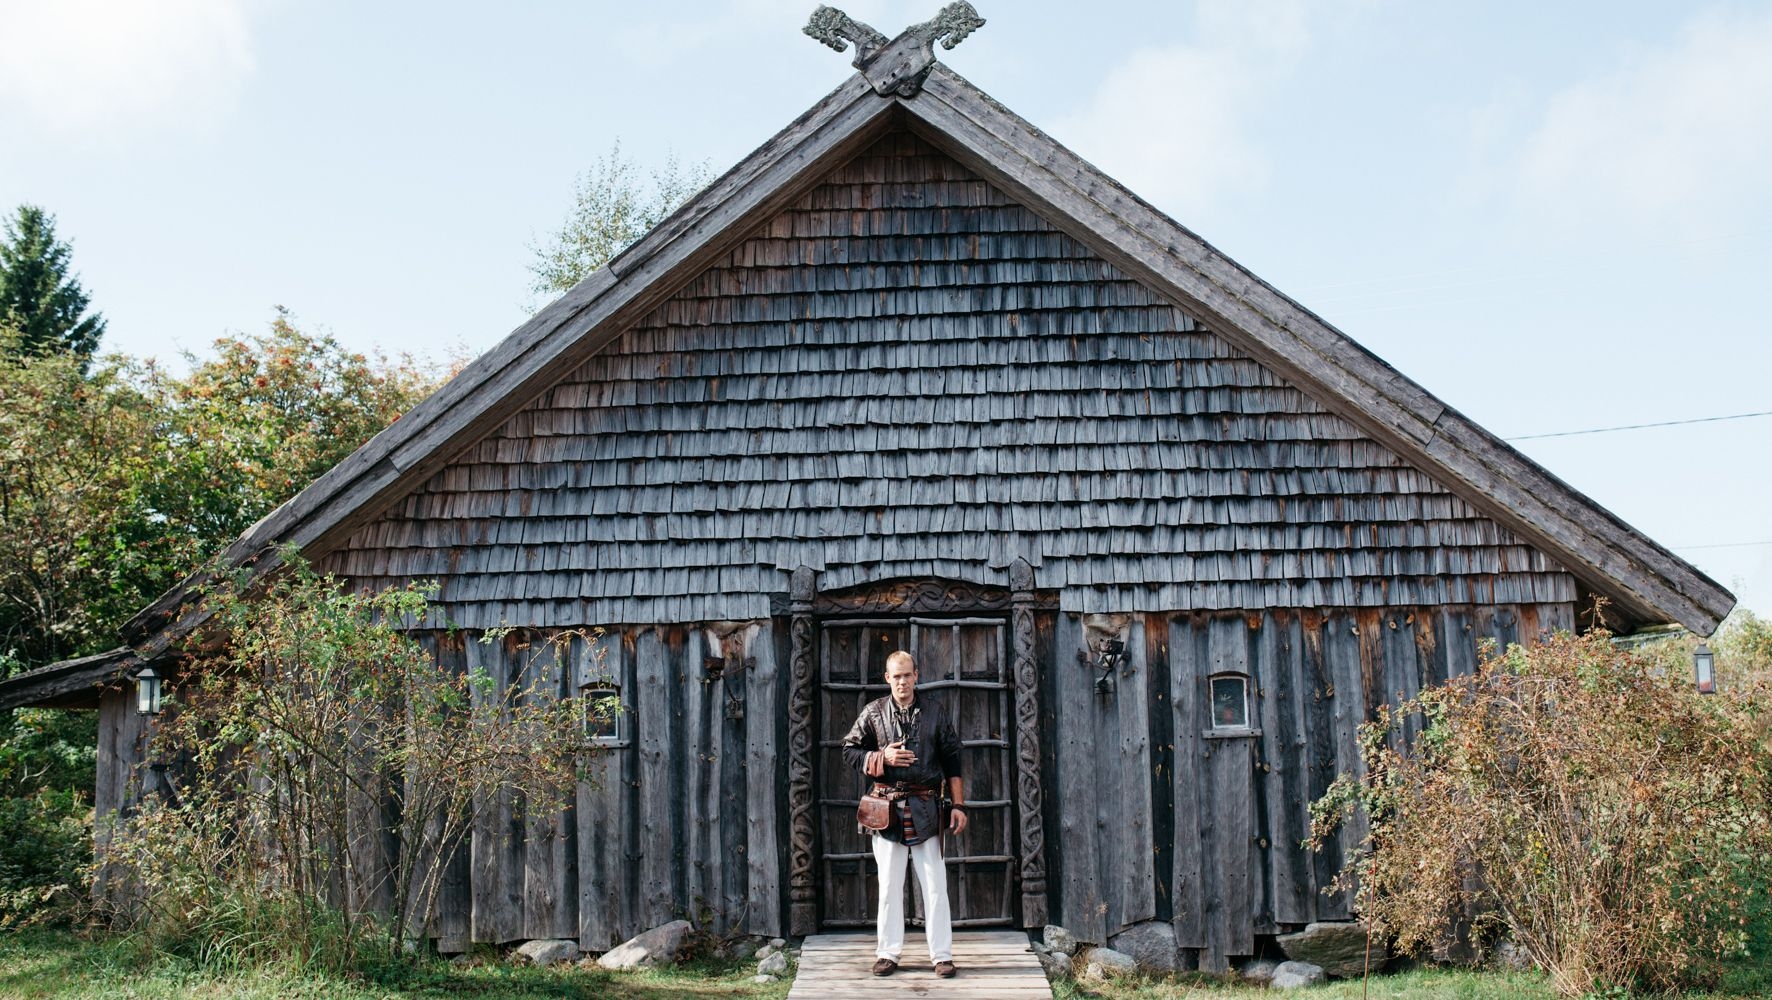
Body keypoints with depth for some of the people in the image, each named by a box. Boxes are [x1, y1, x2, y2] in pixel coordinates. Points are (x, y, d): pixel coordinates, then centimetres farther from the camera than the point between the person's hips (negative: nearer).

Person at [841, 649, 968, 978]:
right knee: (889, 884, 6)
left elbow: (952, 760, 6)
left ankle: (942, 954, 6)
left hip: (926, 809, 0)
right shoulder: (873, 712, 5)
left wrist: (958, 805, 1)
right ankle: (887, 953, 13)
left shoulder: (935, 711, 5)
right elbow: (850, 751, 8)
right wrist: (882, 758, -9)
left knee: (935, 883, 0)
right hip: (887, 808, 0)